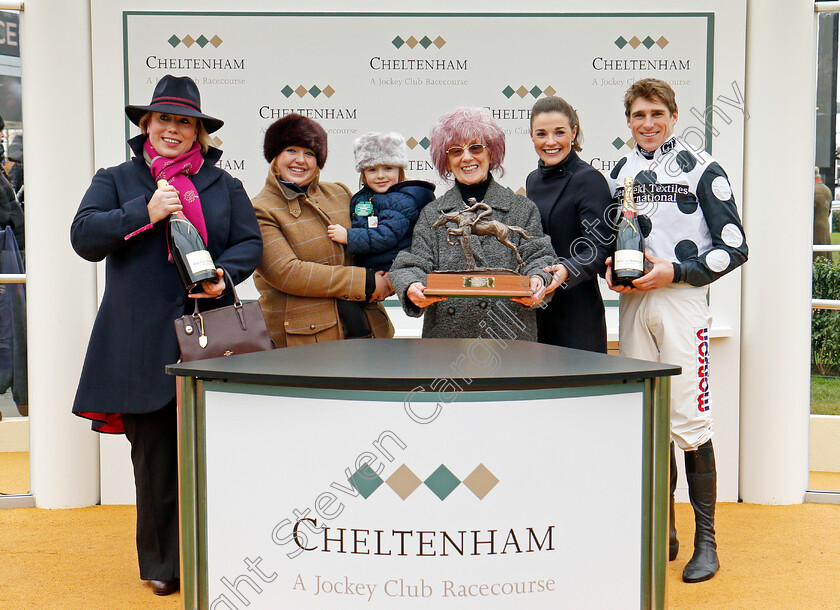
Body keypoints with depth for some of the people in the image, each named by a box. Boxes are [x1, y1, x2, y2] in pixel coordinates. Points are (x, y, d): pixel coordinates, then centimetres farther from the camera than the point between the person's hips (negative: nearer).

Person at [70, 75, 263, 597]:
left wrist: (223, 276, -11)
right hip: (143, 341, 0)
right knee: (155, 454, 3)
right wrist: (145, 212, -11)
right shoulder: (116, 180, 13)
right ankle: (163, 564, 17)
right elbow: (84, 237, 0)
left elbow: (250, 244, 9)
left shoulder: (224, 186, 15)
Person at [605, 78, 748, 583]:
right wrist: (613, 267, 3)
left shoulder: (702, 168, -2)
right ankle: (663, 531, 19)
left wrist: (677, 271, -13)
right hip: (632, 302, 5)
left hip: (681, 300, -5)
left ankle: (706, 540, 3)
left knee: (690, 420, -7)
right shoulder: (621, 173, 15)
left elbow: (734, 247, -4)